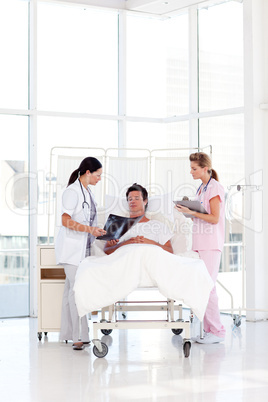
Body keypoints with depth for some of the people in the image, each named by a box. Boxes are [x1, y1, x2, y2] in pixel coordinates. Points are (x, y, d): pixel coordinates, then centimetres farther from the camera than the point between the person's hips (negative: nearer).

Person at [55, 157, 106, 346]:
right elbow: (66, 220, -19)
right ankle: (81, 335, -11)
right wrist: (89, 229, -24)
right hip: (71, 247, -9)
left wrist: (98, 232, 12)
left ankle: (67, 334, 12)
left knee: (71, 289, 9)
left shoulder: (88, 192, 16)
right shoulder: (72, 191, -12)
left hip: (83, 247, 9)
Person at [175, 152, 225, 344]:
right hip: (201, 243, 9)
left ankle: (217, 331, -4)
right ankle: (210, 329, 11)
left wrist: (192, 212, -17)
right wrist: (188, 210, 7)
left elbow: (214, 218, -14)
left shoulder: (215, 188, -9)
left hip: (211, 244, -9)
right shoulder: (202, 188, 18)